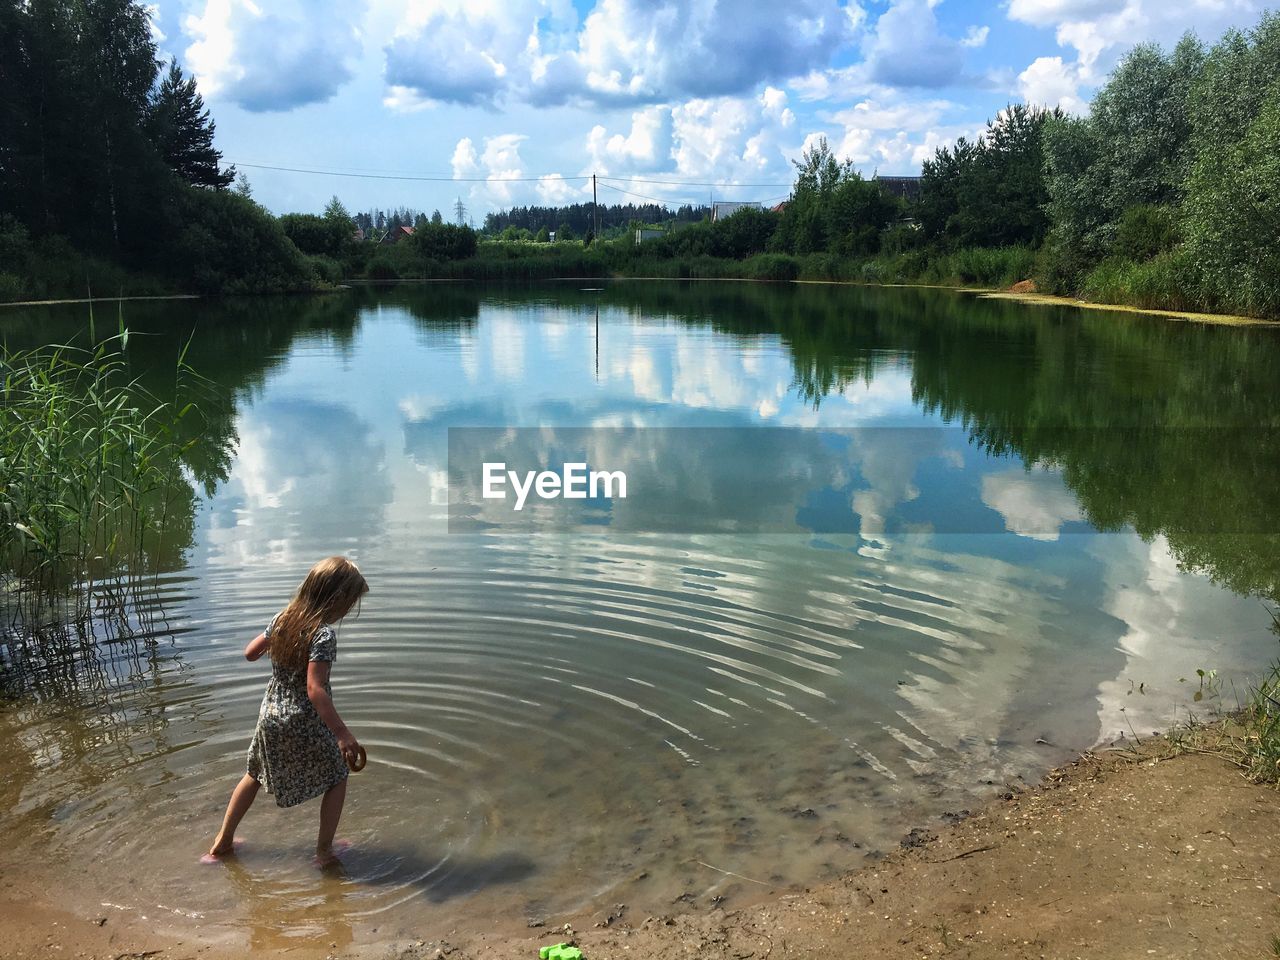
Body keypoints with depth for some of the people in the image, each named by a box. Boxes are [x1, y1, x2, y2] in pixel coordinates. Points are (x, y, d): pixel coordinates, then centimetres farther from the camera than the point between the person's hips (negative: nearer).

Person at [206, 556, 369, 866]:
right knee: (337, 778, 15)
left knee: (255, 775, 27)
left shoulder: (282, 619, -5)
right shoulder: (323, 634, -25)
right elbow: (315, 690, -31)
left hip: (271, 717, 7)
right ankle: (324, 851, 20)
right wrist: (342, 733, -32)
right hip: (306, 725, -6)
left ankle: (222, 842, 37)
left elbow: (250, 652, 8)